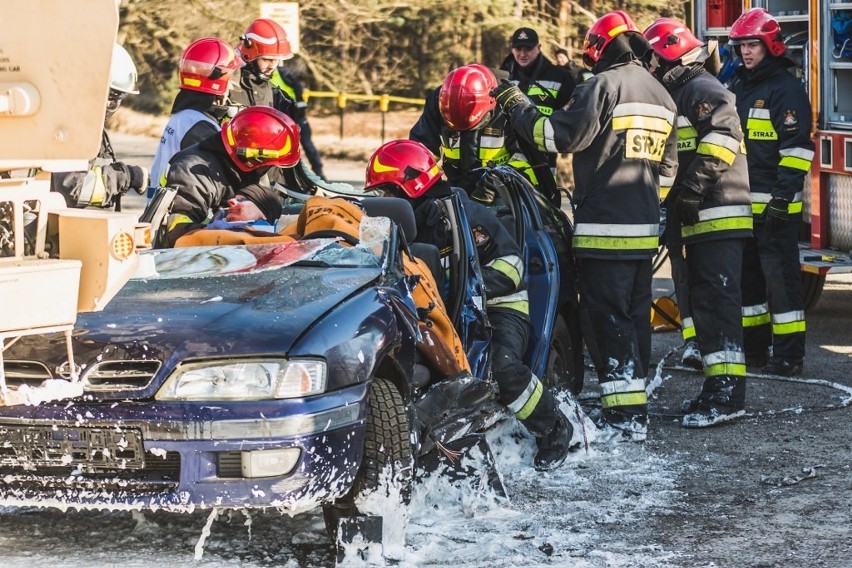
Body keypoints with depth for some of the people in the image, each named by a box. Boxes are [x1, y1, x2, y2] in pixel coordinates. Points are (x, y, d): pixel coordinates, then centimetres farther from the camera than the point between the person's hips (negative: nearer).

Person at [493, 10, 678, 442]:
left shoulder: (603, 86, -9)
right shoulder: (662, 96, 17)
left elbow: (561, 135, -14)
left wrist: (516, 106, -2)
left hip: (604, 228, -8)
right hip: (645, 228, 8)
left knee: (606, 320, -7)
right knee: (635, 316, 13)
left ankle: (623, 417, -11)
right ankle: (636, 408, 17)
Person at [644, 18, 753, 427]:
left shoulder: (703, 90, -8)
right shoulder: (678, 95, 24)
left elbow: (723, 135, -23)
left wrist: (696, 183, -25)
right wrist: (673, 206, 20)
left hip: (717, 217, -11)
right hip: (699, 222, 11)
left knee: (717, 301, -15)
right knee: (702, 302, 13)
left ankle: (727, 393, -18)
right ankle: (716, 384, 18)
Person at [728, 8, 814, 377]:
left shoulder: (786, 89, -9)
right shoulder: (739, 88, 17)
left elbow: (797, 148, -15)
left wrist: (784, 195, -21)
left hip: (774, 205, -9)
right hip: (742, 203, 9)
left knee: (781, 277, -8)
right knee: (747, 277, 13)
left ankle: (789, 355, -6)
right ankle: (753, 347, 23)